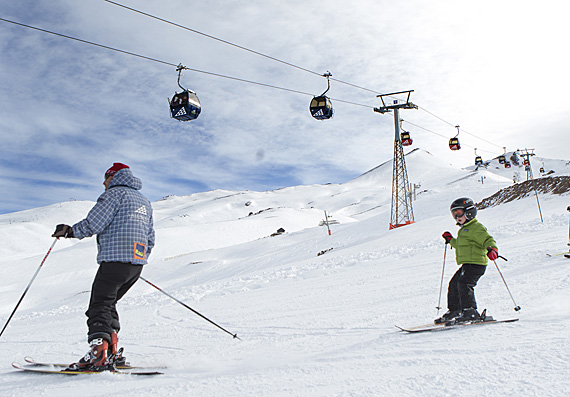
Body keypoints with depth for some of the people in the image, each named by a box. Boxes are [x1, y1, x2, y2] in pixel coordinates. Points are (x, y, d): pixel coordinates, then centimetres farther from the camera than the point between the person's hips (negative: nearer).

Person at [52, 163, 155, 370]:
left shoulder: (115, 193, 0)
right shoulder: (145, 201, 26)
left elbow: (94, 223, -12)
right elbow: (150, 239, 24)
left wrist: (70, 231, 3)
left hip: (115, 259, -8)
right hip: (137, 264, 8)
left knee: (99, 305, -9)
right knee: (108, 304, 16)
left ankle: (99, 352, -23)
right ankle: (111, 352, 9)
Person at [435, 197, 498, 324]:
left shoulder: (476, 228, -9)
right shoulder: (463, 229, 23)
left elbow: (488, 240, -19)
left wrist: (492, 249, -37)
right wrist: (450, 240, 38)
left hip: (476, 263, -10)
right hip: (466, 264, 10)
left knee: (464, 283, -22)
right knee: (454, 284, 12)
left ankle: (470, 311, -19)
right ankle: (453, 310, 22)